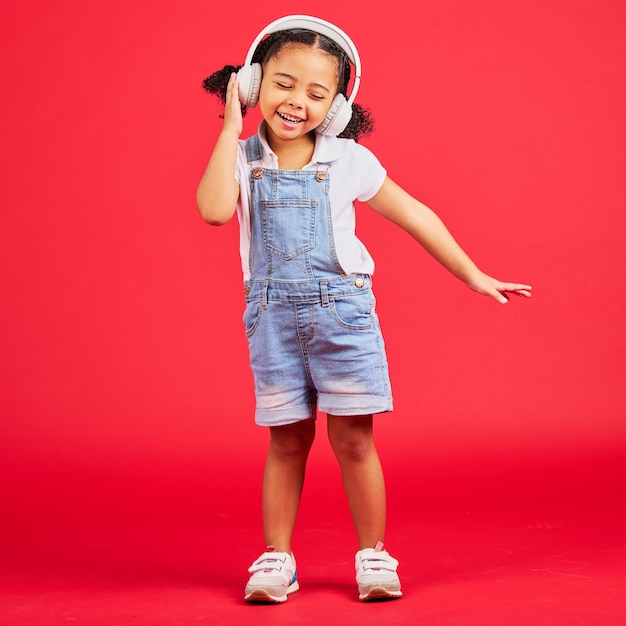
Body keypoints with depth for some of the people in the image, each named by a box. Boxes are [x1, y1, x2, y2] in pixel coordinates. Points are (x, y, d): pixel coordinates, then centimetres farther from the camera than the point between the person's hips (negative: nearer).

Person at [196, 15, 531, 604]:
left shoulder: (348, 161, -2)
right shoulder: (241, 159, 0)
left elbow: (413, 215, 6)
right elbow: (215, 209, -21)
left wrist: (473, 276, 9)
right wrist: (231, 128, -14)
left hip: (341, 309, -1)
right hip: (273, 315, 1)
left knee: (352, 437, 1)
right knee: (286, 439, 7)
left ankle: (372, 553, 17)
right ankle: (277, 556, 20)